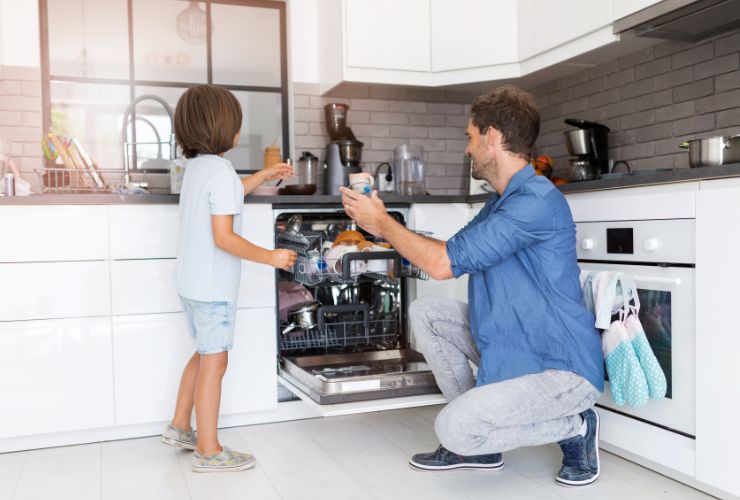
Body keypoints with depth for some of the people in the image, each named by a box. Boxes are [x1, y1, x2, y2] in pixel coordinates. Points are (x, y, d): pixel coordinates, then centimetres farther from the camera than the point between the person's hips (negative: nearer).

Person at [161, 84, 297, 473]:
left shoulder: (196, 166, 11)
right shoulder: (220, 171, -18)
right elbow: (224, 238, -23)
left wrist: (265, 175, 30)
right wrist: (270, 257, -16)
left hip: (192, 283, 10)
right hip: (214, 286, -10)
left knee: (205, 353, 22)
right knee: (215, 361, -2)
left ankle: (179, 427, 31)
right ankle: (208, 451, 7)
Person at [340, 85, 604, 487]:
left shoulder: (537, 201, -22)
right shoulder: (501, 202, 11)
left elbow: (445, 264, -23)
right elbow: (449, 254, 20)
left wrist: (383, 223, -9)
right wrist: (381, 226, 17)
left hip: (561, 368, -10)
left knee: (455, 427, -25)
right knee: (425, 313, 4)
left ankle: (575, 426, 1)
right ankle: (477, 443, 9)